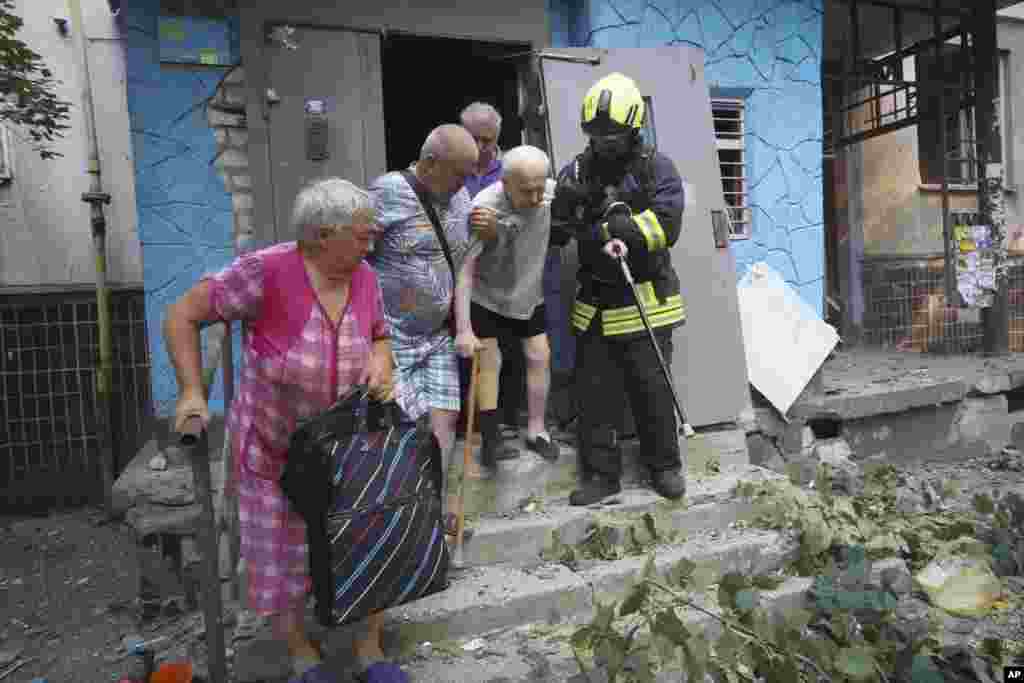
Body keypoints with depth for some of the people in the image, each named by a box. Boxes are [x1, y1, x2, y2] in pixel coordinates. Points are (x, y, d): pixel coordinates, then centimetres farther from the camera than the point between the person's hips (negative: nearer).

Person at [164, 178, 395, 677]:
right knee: (282, 561, 13)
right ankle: (301, 652, 41)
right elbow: (182, 314, -16)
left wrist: (380, 367, -15)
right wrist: (191, 391, -23)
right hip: (274, 450, -3)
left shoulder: (363, 278, -11)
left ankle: (370, 645, 32)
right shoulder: (267, 271, -26)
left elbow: (380, 338, 6)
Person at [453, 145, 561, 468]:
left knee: (540, 356, 7)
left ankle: (535, 430, 24)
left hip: (529, 294, 5)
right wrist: (464, 329, -33)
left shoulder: (552, 191, -19)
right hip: (486, 296, -5)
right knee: (488, 362, -4)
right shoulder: (485, 208, -32)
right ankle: (490, 443, 6)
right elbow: (464, 270, -31)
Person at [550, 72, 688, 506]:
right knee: (593, 392, 7)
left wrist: (605, 231, -23)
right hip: (594, 303, 4)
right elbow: (555, 234, 5)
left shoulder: (656, 169, -3)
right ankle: (601, 474, 22)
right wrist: (563, 206, -16)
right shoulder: (576, 171, 7)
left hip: (644, 302, -3)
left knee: (651, 389, 7)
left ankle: (665, 466, 28)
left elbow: (666, 224, -18)